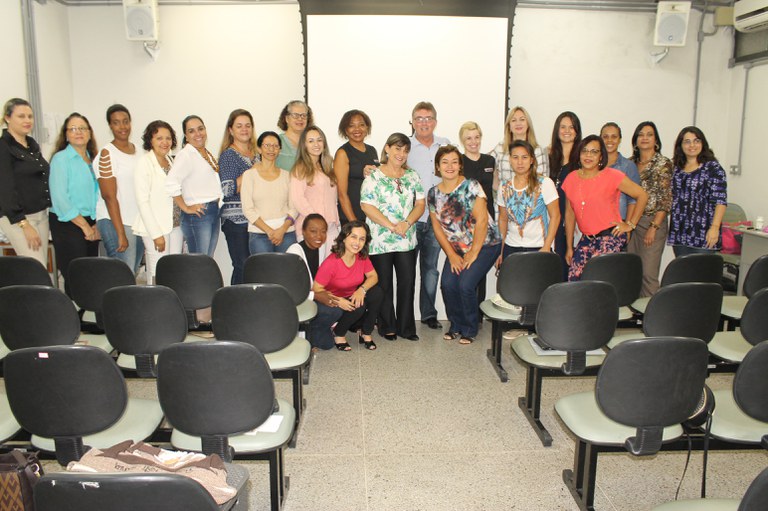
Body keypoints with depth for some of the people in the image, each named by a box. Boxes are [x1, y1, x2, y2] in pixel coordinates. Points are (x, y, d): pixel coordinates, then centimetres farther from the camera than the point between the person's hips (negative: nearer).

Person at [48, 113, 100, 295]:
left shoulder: (92, 160, 14)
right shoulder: (61, 159, -5)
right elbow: (59, 199, -13)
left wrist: (96, 224, 3)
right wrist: (84, 226, -12)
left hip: (90, 224, 6)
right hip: (68, 224, -6)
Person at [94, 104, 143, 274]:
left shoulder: (136, 150, 11)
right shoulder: (107, 154, -8)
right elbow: (109, 196, -13)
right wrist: (120, 233, -16)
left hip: (140, 221, 7)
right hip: (116, 222, -6)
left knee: (134, 271, 12)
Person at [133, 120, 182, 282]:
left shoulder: (171, 161, 13)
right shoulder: (145, 163, -7)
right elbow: (142, 202, -12)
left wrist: (183, 227, 10)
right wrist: (156, 234, -16)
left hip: (176, 226, 6)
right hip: (156, 228, -6)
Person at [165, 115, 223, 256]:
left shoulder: (208, 153, 14)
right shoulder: (185, 155, -12)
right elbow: (171, 183, -25)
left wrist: (216, 201, 13)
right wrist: (186, 208, -17)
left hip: (214, 211, 8)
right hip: (198, 213, -8)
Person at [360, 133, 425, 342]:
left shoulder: (412, 176, 10)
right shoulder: (374, 177, -4)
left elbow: (420, 203, 7)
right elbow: (367, 206, -12)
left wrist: (407, 223, -11)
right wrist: (391, 226, -17)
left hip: (407, 240, 4)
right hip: (380, 241, -4)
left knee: (407, 282, 5)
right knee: (384, 284, 6)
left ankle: (406, 327, 17)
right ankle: (387, 328, 19)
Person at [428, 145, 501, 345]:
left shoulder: (471, 186, -14)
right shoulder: (433, 193, 1)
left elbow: (481, 220, -17)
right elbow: (437, 227, 3)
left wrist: (473, 253, -16)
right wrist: (452, 255, -4)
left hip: (484, 245, -4)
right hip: (456, 248, 4)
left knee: (465, 284, -18)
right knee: (447, 284, -13)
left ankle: (470, 330, 5)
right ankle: (456, 326, 12)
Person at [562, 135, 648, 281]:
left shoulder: (612, 176, -5)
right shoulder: (571, 179, 7)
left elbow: (642, 195, -1)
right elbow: (570, 214, 12)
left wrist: (631, 224, -2)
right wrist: (569, 247, 12)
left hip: (610, 237, -5)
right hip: (586, 239, 5)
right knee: (573, 279, -4)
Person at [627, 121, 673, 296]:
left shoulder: (664, 163, -2)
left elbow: (666, 199, -7)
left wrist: (654, 227, -13)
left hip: (653, 223, -5)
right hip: (630, 222, 5)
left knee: (648, 273, -8)